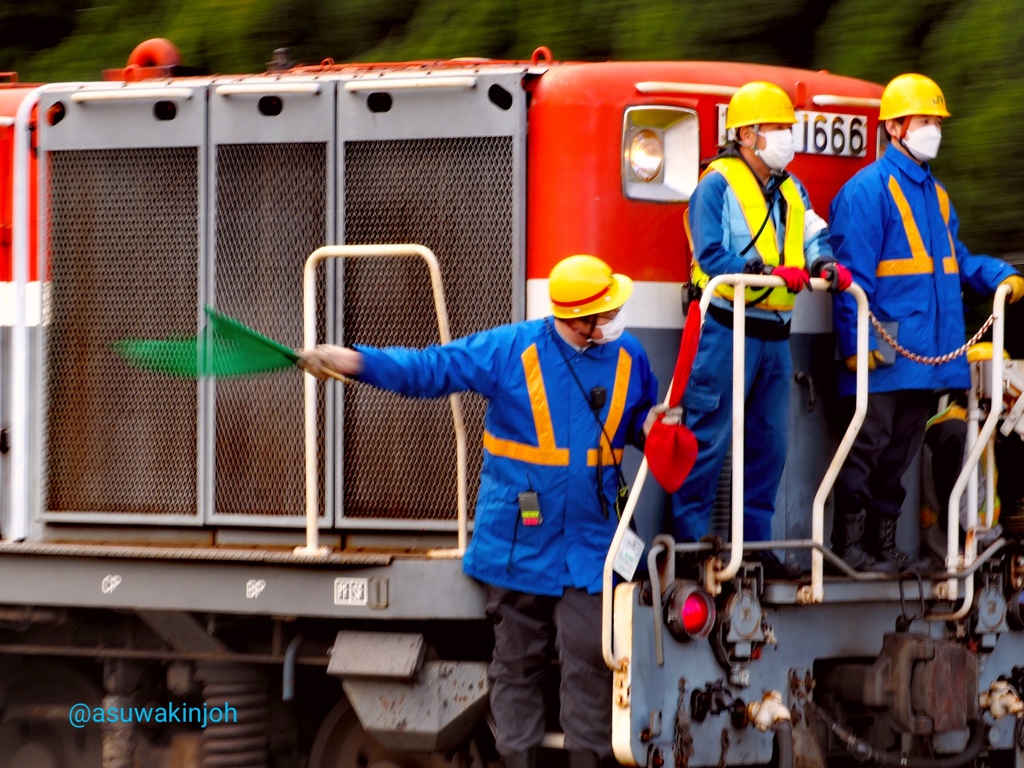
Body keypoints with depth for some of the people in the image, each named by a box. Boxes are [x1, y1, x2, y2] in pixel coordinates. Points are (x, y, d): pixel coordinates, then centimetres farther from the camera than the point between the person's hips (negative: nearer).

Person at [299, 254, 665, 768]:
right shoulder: (511, 350, -9)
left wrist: (651, 425, -5)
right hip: (518, 543, -2)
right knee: (517, 664, 7)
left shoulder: (628, 358, 1)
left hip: (589, 546, 2)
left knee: (589, 662, -3)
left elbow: (637, 421, 19)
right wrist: (356, 362, -17)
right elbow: (429, 369, -8)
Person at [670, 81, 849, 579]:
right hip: (727, 328, -8)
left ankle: (756, 544, 19)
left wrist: (824, 264, -15)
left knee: (769, 442, 11)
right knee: (708, 438, -5)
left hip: (774, 335, 8)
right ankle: (688, 542, 0)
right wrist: (768, 272, -25)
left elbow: (813, 236, 7)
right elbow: (711, 257, -15)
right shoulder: (718, 185, -7)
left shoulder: (791, 190, 15)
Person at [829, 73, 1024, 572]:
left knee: (900, 453, 12)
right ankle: (849, 543, -2)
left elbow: (954, 260, 24)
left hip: (926, 354, 8)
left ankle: (883, 541, 19)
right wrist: (856, 342, -19)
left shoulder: (934, 193, 17)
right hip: (882, 356, -8)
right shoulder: (867, 190, -9)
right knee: (868, 447, -6)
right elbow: (853, 273, -13)